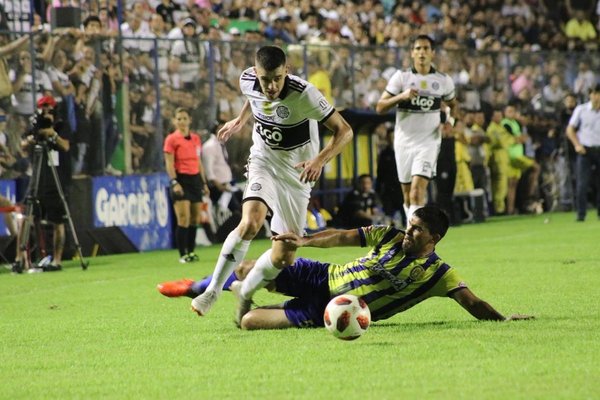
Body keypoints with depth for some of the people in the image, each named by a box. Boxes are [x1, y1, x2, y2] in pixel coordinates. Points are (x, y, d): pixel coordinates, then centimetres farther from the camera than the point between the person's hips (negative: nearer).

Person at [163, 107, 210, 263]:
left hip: (195, 179, 6)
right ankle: (183, 254, -6)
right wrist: (174, 182, -19)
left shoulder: (196, 138, 13)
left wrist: (204, 183, 16)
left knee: (196, 219, 6)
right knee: (184, 219, -11)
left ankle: (191, 251, 17)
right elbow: (169, 164, -9)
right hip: (181, 180, -6)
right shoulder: (171, 139, -3)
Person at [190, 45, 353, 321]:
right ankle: (212, 291, -20)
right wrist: (240, 120, 18)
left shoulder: (304, 94, -26)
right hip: (263, 161, 1)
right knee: (250, 223, -29)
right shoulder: (247, 81, -12)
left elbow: (344, 130, -23)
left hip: (297, 173, -1)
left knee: (284, 256, -3)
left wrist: (320, 160, -37)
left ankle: (245, 294, 23)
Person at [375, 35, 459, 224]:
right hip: (404, 142, 1)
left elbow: (453, 104, 22)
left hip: (429, 141, -1)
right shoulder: (401, 77, 1)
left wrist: (451, 120, 1)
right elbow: (380, 107, -3)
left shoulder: (444, 81, 4)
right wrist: (401, 96, -19)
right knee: (408, 194, 8)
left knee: (417, 190, -18)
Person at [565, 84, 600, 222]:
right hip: (585, 150, -1)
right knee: (582, 183, -9)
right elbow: (570, 130, 7)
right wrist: (577, 144, -6)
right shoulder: (581, 109, 3)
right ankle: (581, 214, -7)